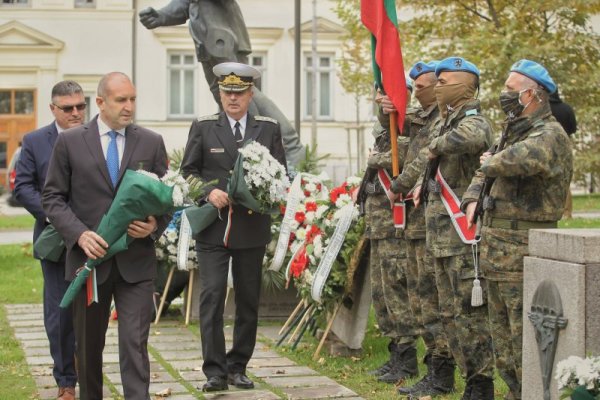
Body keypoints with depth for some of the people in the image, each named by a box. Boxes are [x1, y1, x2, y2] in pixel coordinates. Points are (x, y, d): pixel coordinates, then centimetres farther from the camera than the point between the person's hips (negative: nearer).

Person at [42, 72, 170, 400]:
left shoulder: (152, 143, 5)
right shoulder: (69, 142, 1)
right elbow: (52, 197, 1)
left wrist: (155, 225, -11)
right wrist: (79, 234, -14)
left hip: (136, 261, 0)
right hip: (89, 258, 0)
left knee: (135, 343, -8)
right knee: (88, 345, 13)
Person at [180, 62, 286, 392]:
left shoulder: (269, 129, 7)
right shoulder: (203, 128, 4)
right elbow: (188, 171, 5)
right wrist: (208, 192, -13)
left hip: (252, 227, 2)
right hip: (213, 228, -2)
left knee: (248, 301, 8)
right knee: (212, 296, -9)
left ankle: (237, 367, 18)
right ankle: (215, 370, -6)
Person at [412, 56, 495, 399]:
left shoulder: (473, 120, -13)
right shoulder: (443, 123, 15)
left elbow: (471, 138, -38)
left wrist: (437, 146, -21)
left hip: (465, 236, -10)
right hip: (442, 236, 10)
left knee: (471, 312, -6)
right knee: (451, 313, 13)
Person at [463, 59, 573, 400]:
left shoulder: (550, 135, -14)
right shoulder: (517, 132, 17)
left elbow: (520, 159, -36)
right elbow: (486, 171, 26)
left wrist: (491, 163, -16)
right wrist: (472, 199, 6)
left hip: (523, 249, -10)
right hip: (499, 249, 10)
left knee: (525, 336, -8)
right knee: (503, 335, 17)